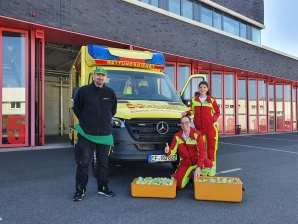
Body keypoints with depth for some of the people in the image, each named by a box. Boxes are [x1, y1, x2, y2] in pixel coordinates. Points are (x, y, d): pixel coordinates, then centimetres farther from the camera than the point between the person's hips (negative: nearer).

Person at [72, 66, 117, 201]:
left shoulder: (110, 93, 5)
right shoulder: (83, 91, -4)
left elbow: (113, 110, 17)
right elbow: (76, 109, 6)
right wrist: (85, 122, 8)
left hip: (105, 135, 3)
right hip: (86, 134, -3)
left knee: (103, 163, 12)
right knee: (83, 163, 1)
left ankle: (103, 188, 26)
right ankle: (80, 190, 16)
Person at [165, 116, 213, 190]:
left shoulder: (196, 134, -13)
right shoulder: (177, 136, -6)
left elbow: (202, 151, -19)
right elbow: (172, 151, -6)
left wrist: (198, 167, -31)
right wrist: (168, 151, -33)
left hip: (196, 160, -1)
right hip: (185, 163, 1)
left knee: (208, 163, -34)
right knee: (179, 185, -16)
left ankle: (198, 178, -2)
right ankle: (188, 176, 20)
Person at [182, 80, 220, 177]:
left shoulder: (211, 100, 3)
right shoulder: (194, 100, 9)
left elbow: (217, 112, 9)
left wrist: (214, 119, -8)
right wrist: (187, 113, -3)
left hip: (210, 127, -2)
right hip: (199, 128, 2)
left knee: (211, 147, 3)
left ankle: (212, 168, 14)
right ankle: (203, 167, 18)